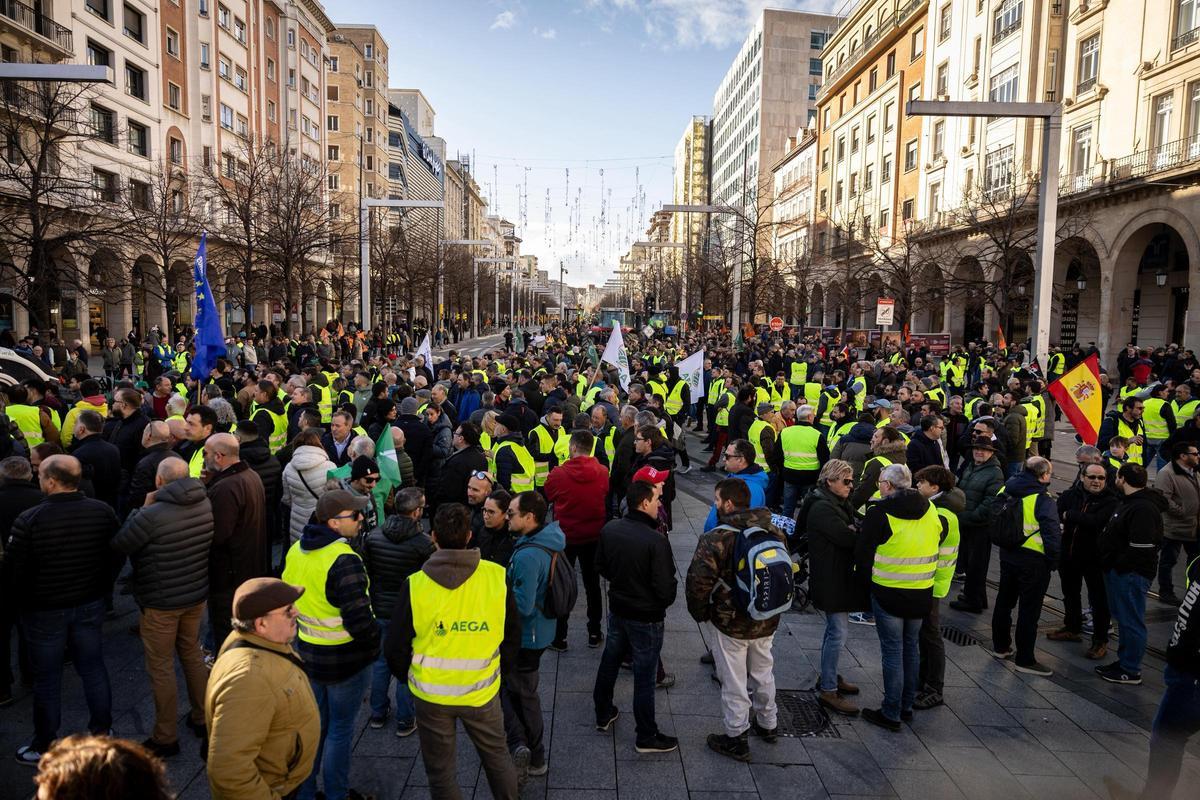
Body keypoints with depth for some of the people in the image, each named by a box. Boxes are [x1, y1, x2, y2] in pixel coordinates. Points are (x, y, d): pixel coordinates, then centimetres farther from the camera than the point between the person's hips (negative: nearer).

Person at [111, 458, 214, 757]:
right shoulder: (205, 504, -6)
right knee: (192, 654, 23)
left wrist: (141, 508, -7)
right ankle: (201, 718, 35)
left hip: (161, 603, -6)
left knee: (161, 667, 8)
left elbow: (119, 545, -14)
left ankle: (165, 737, 19)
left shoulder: (152, 515, -26)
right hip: (197, 595, 6)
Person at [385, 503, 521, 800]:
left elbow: (396, 646, -8)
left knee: (440, 770, 19)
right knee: (497, 756, 24)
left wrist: (408, 676, 12)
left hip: (430, 693, -1)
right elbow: (513, 636, -1)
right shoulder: (497, 577, -13)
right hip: (482, 691, 1)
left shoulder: (415, 585, -17)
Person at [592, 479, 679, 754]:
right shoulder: (656, 541, -29)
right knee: (644, 677, 8)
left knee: (609, 662, 23)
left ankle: (603, 715, 42)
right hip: (646, 618, -6)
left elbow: (601, 566, 6)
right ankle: (646, 736, 24)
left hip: (617, 610, 6)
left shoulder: (609, 529, -9)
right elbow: (665, 587, -23)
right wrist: (664, 602, -1)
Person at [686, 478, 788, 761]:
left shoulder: (715, 539, -22)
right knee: (763, 674, 26)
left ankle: (736, 739, 24)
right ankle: (768, 724, 44)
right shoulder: (775, 534, -3)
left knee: (734, 682, 11)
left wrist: (700, 613, -6)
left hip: (731, 623, -6)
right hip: (767, 622, 6)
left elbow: (697, 583, -24)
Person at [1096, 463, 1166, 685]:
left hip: (1131, 574, -11)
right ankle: (1124, 661, 30)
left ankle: (1131, 671, 9)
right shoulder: (1130, 502, 14)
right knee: (1123, 618, 19)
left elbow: (1141, 548, -25)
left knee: (1131, 621, -1)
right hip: (1119, 572, 11)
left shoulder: (1143, 508, -20)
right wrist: (1110, 564, 15)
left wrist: (1118, 566, -17)